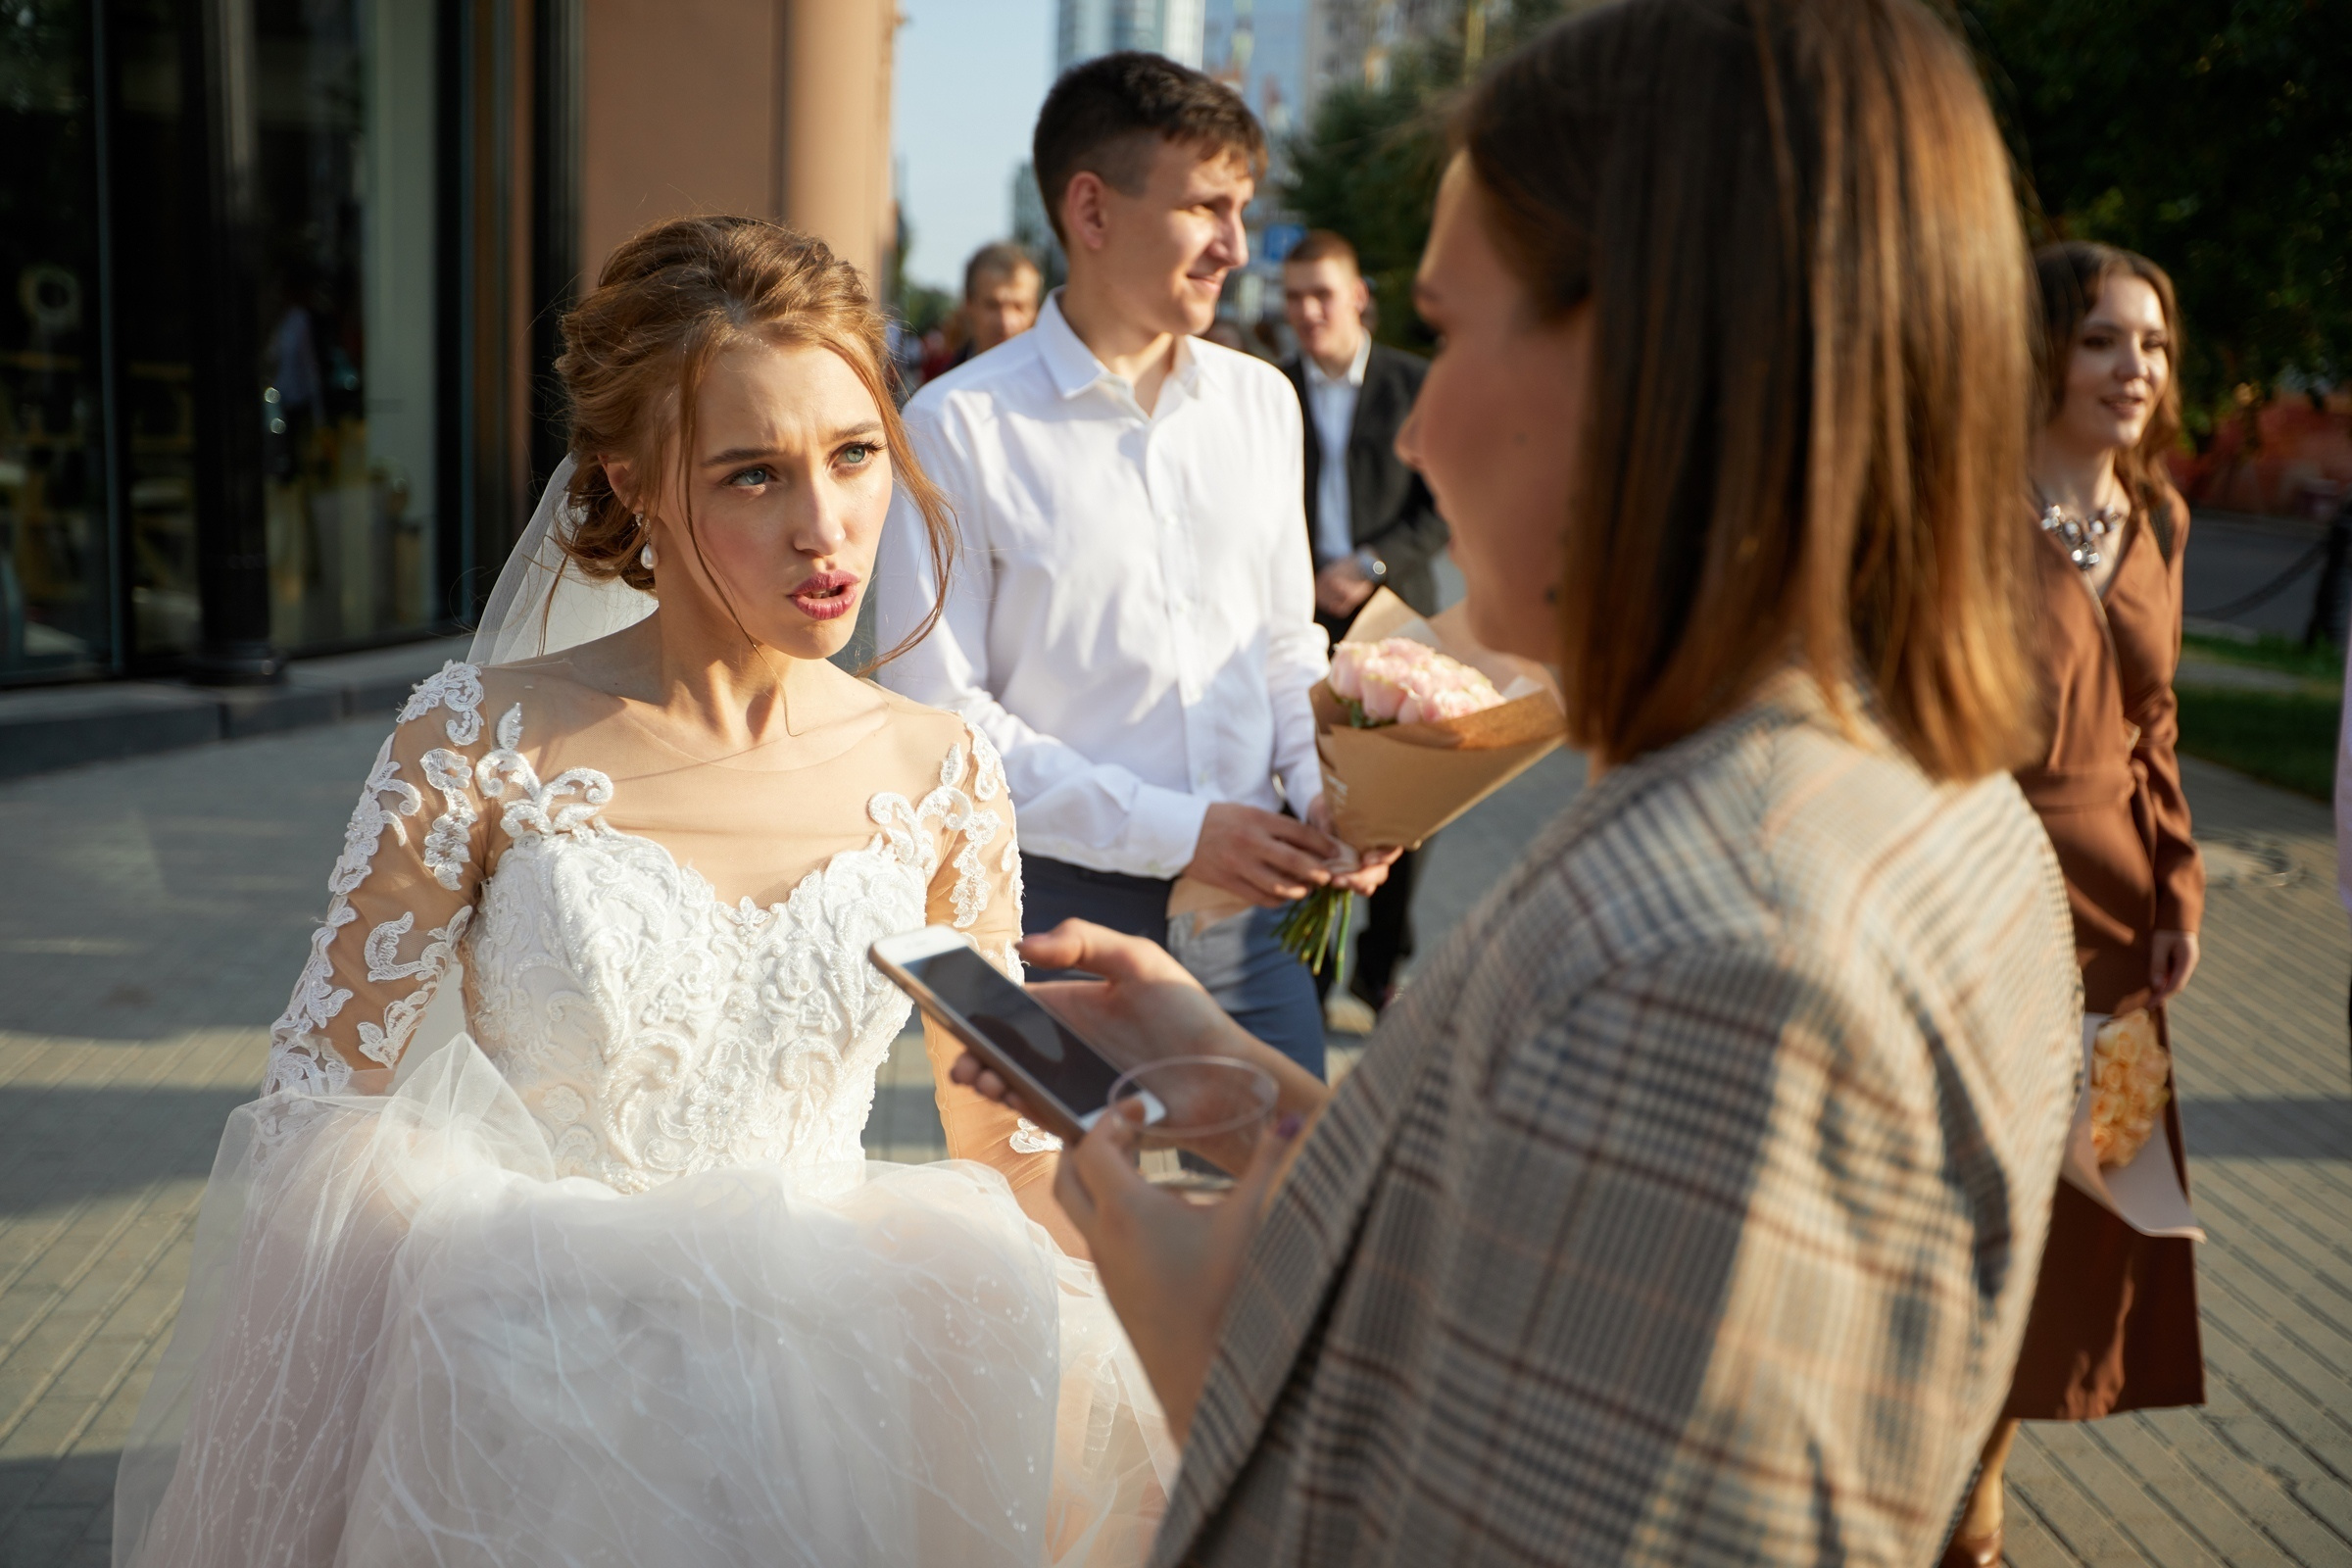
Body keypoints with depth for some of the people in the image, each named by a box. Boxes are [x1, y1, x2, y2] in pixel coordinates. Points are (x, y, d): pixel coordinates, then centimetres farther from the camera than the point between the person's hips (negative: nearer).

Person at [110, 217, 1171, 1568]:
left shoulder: (944, 777, 1)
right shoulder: (481, 744, -8)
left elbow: (1013, 1140, 10)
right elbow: (318, 1107, -2)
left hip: (836, 1379, 4)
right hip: (535, 1407, -3)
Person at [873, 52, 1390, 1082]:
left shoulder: (1261, 402, 9)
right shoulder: (959, 428, -8)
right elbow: (938, 712, -10)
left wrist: (1321, 791, -3)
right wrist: (1174, 831, -14)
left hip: (1252, 902, 4)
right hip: (1064, 910, -4)